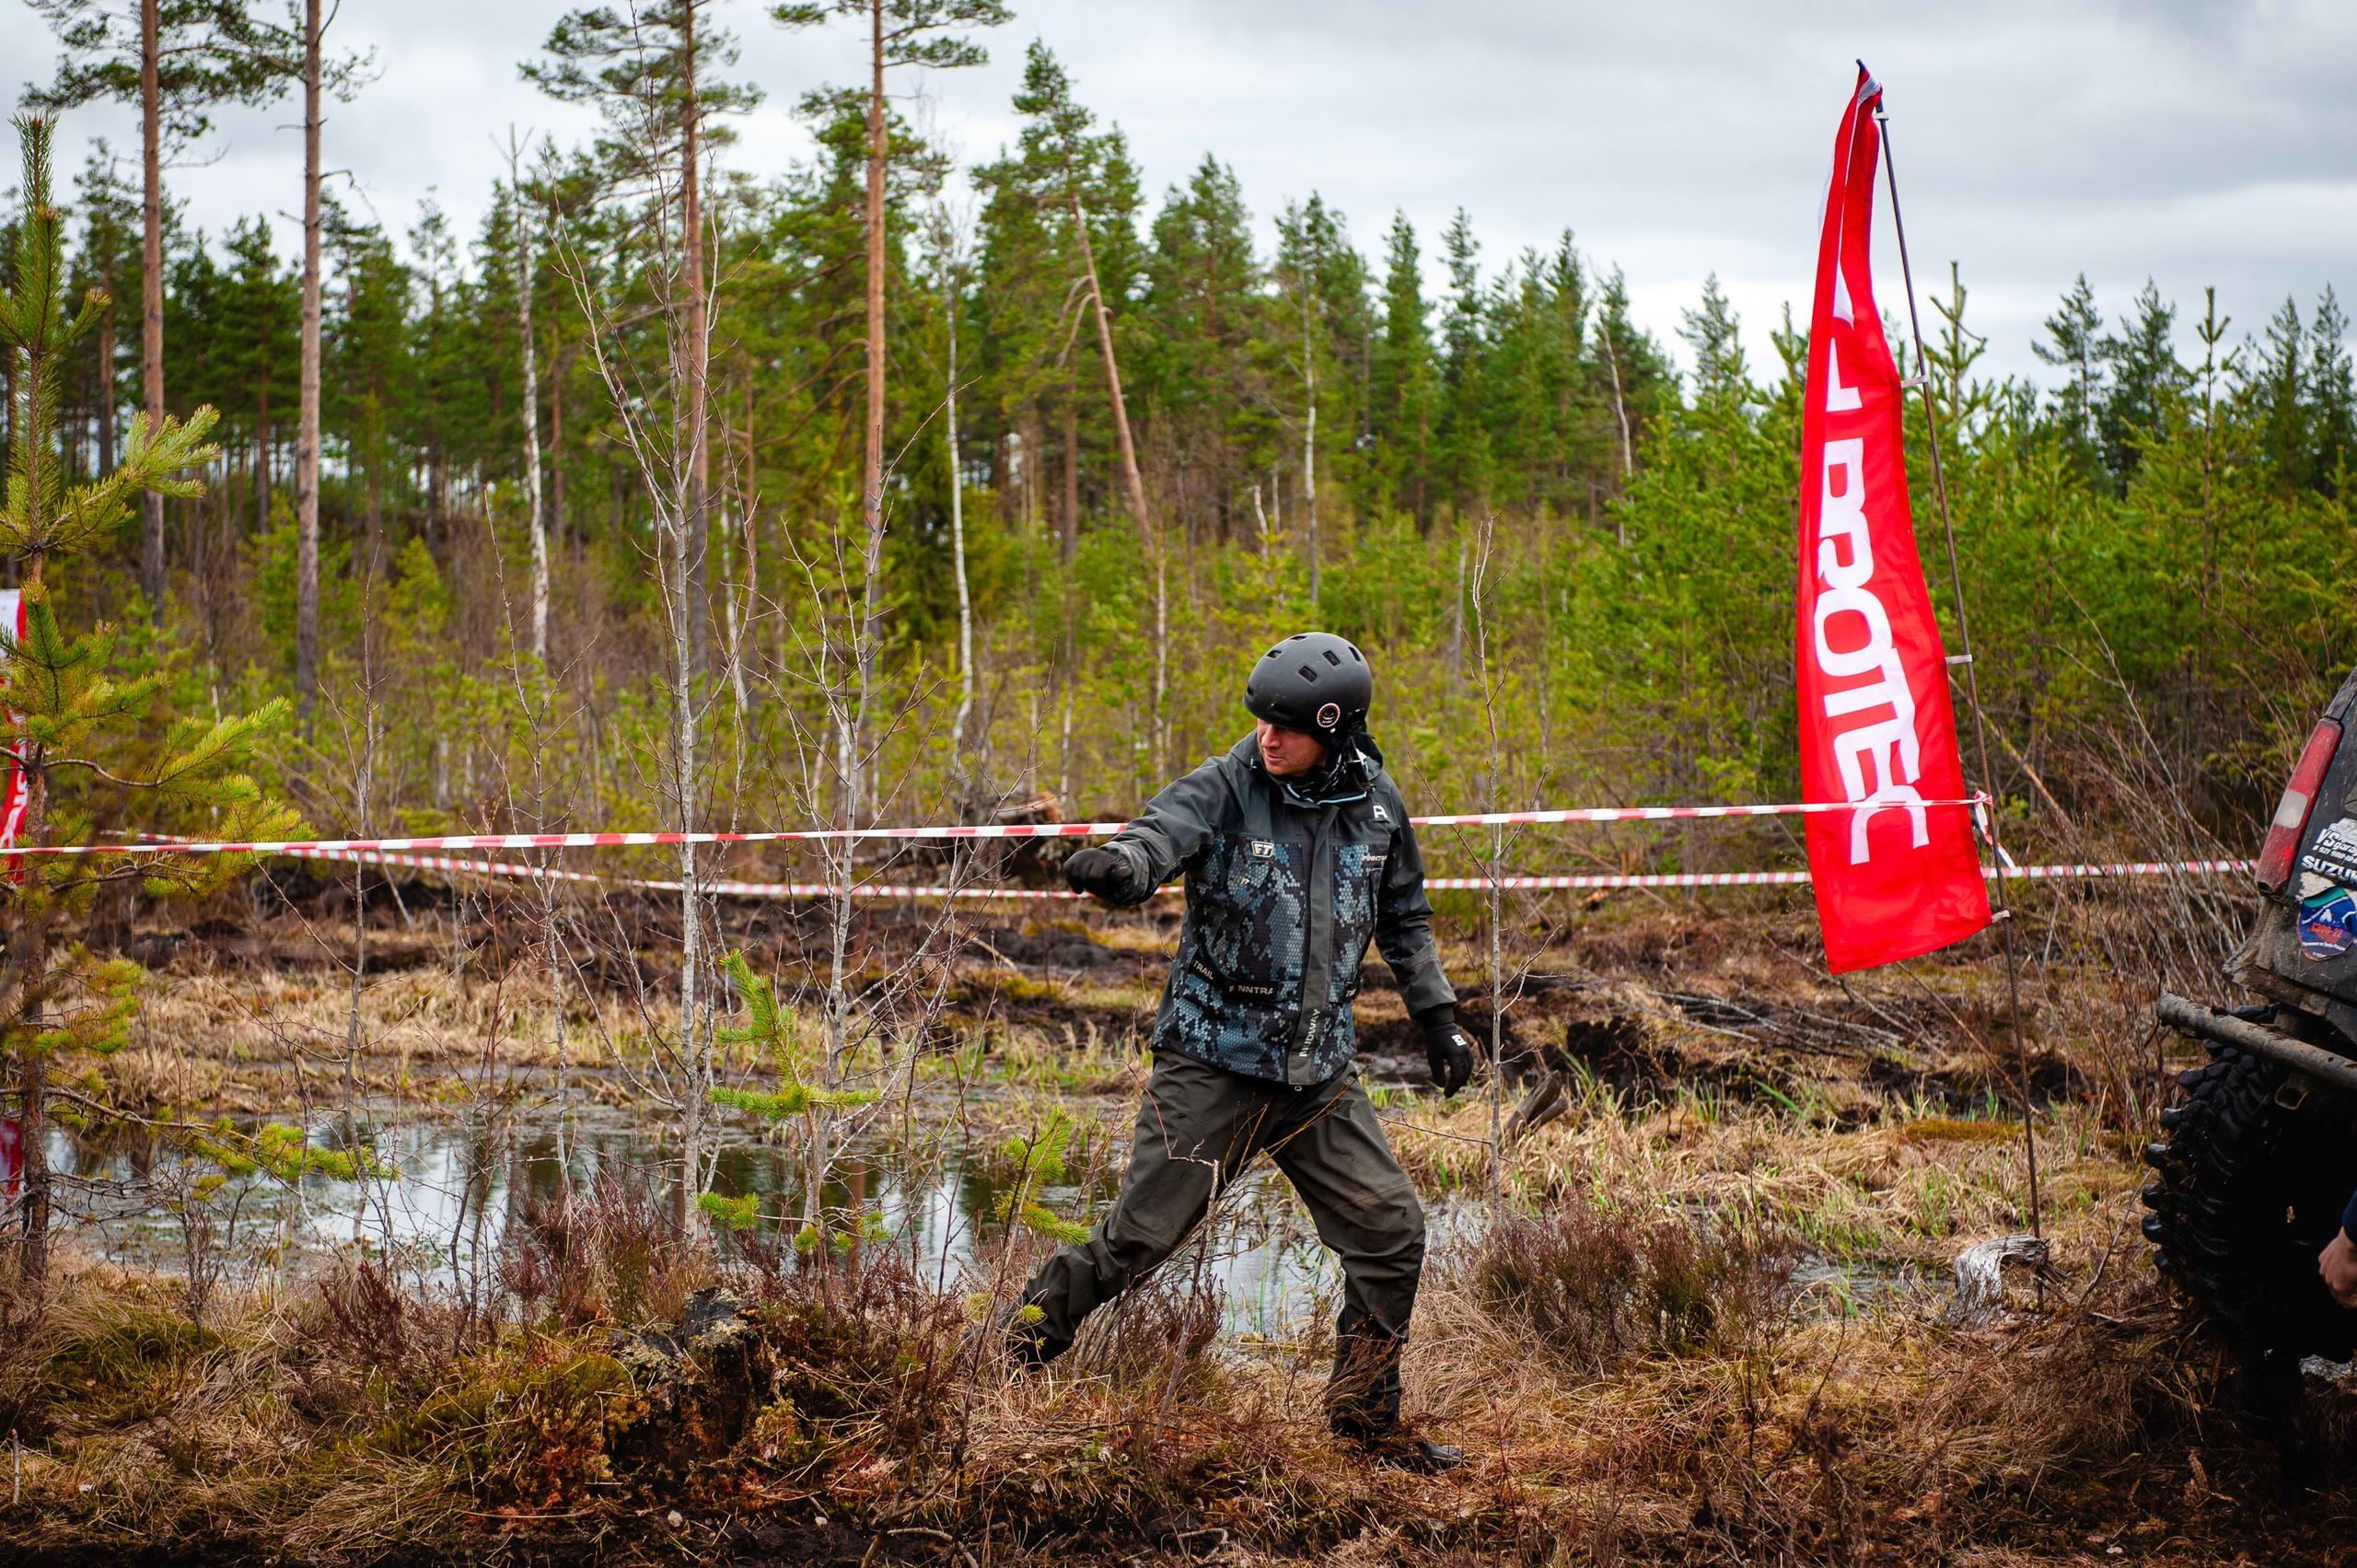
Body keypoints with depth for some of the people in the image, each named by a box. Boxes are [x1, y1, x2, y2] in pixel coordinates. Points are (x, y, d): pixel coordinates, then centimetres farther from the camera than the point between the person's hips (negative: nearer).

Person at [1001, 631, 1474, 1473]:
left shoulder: (1375, 806, 3)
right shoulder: (1224, 789, -11)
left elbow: (1404, 920, 19)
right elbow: (1163, 834, -32)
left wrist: (1438, 1016, 17)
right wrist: (1116, 864, -55)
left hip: (1319, 1072, 4)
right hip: (1213, 1064, -4)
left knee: (1391, 1230, 3)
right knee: (1139, 1237, -6)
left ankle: (1366, 1417, 19)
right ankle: (1015, 1349, 15)